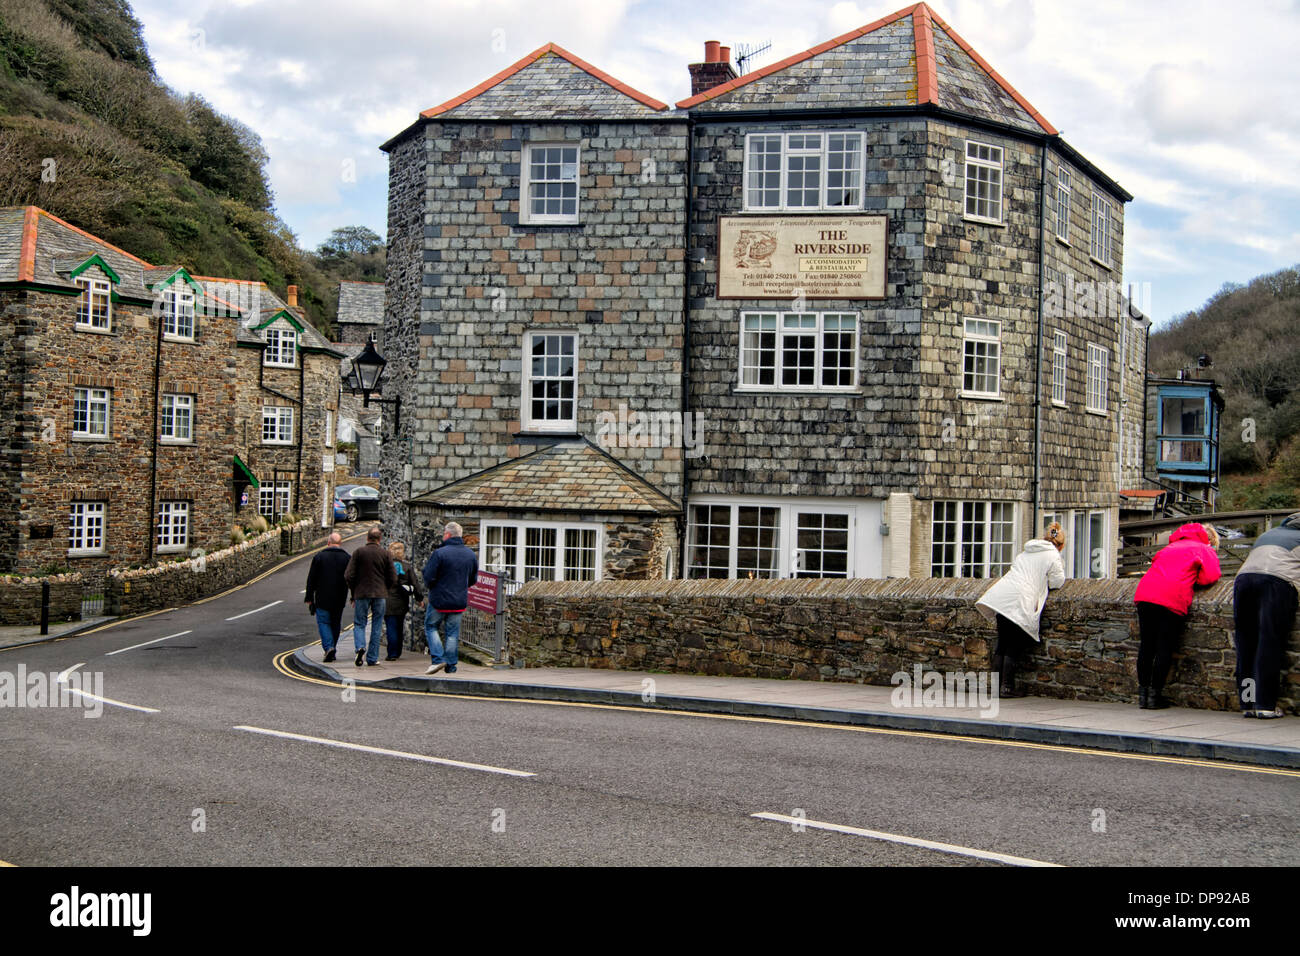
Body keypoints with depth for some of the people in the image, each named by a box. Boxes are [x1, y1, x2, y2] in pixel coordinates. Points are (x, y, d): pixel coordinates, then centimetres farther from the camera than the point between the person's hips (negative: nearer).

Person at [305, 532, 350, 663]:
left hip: (323, 598, -2)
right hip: (339, 599, 2)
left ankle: (328, 647, -18)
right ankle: (331, 652, 19)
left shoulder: (319, 556, -3)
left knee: (323, 622, 2)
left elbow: (311, 579, -2)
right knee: (335, 624, 13)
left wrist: (309, 598, 4)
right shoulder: (347, 558, 1)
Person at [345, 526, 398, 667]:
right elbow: (393, 578, 0)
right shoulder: (385, 554, 1)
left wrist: (354, 592, 8)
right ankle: (372, 658, 6)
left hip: (361, 593, -1)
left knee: (359, 624, 8)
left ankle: (360, 646, -19)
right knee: (376, 626, 7)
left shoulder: (358, 552, -2)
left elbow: (349, 575, -5)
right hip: (380, 594, 1)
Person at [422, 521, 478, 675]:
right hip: (460, 601, 4)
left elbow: (429, 577, -13)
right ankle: (451, 666, 9)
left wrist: (428, 587, 8)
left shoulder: (439, 553, -15)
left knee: (431, 627, 12)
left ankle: (437, 659, -2)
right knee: (453, 633, 10)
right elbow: (473, 579, 12)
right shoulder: (471, 554, 4)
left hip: (439, 600, -4)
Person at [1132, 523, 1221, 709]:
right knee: (1164, 648, 2)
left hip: (1144, 593, 5)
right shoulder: (1206, 551, 15)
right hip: (1172, 599, -5)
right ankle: (1155, 696, 2)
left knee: (1146, 646, 11)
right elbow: (1210, 576, 4)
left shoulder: (1171, 546, 31)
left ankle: (1142, 694, 15)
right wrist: (1191, 578, 22)